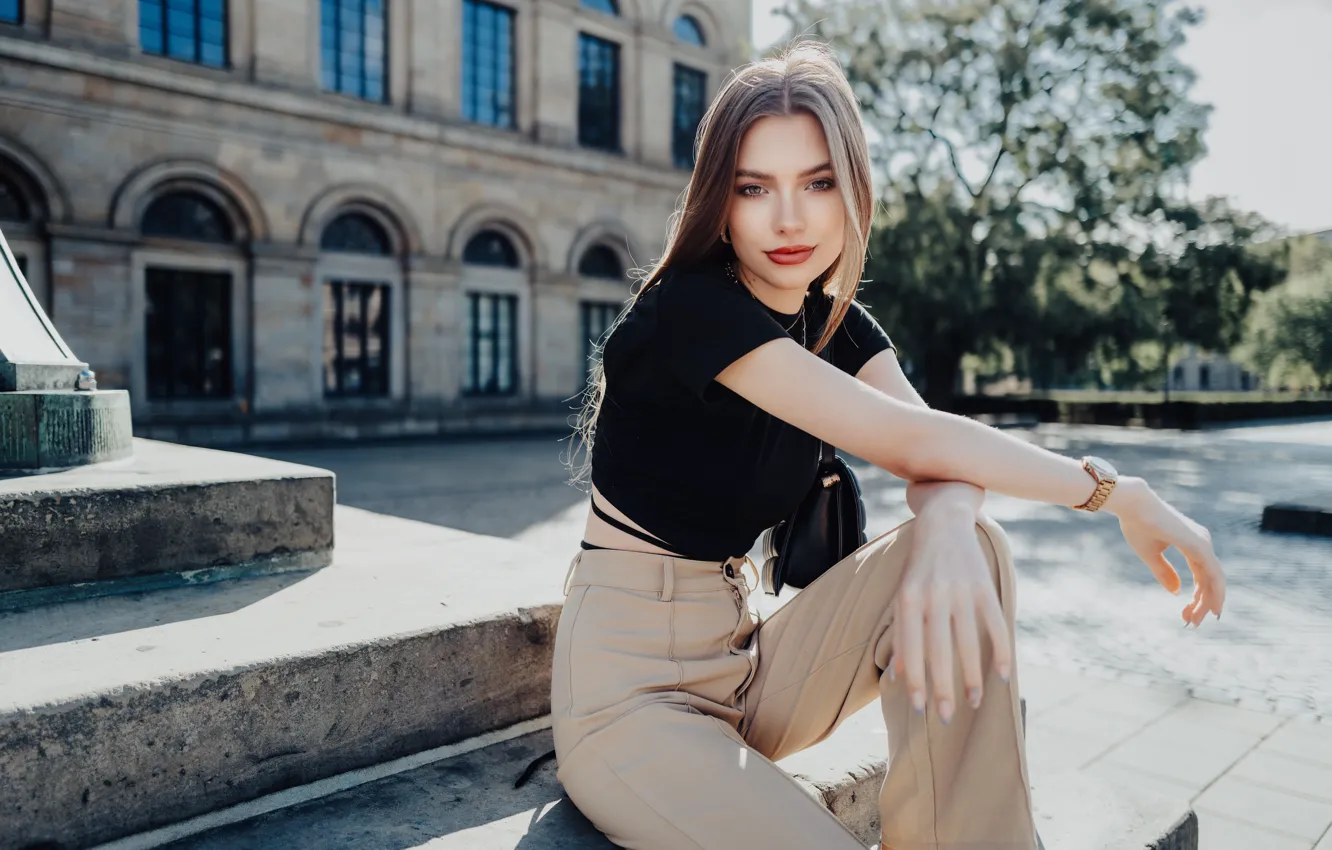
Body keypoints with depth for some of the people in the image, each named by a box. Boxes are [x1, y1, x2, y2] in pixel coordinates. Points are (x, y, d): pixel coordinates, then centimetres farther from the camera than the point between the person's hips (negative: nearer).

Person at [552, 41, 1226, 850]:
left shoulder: (837, 323, 6)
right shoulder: (688, 306, -18)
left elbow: (937, 455, -11)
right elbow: (909, 439, -22)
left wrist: (946, 529, -35)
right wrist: (1119, 492, -12)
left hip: (738, 659, 7)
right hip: (627, 691, -6)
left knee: (970, 546, -15)